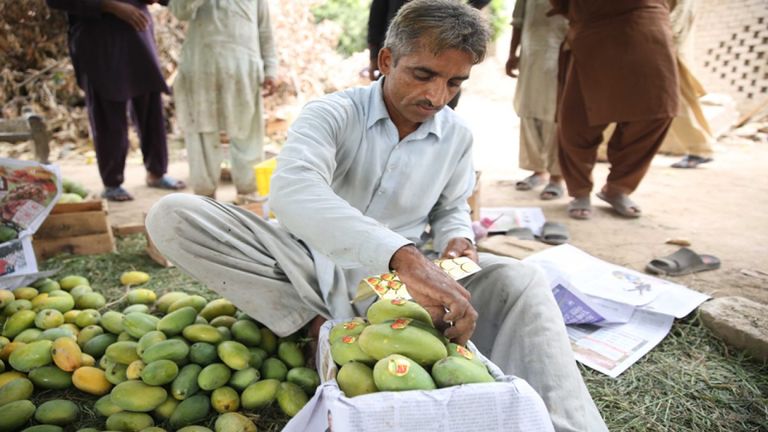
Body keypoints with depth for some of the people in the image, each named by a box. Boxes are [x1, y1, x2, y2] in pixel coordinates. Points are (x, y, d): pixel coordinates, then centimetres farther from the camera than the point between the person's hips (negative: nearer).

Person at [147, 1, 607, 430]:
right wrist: (404, 256, -49)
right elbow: (292, 188, -35)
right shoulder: (332, 113, -13)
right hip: (312, 268, -1)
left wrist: (457, 240, -8)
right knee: (174, 214, -24)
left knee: (520, 280, -22)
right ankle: (319, 325, -26)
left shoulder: (458, 136, 2)